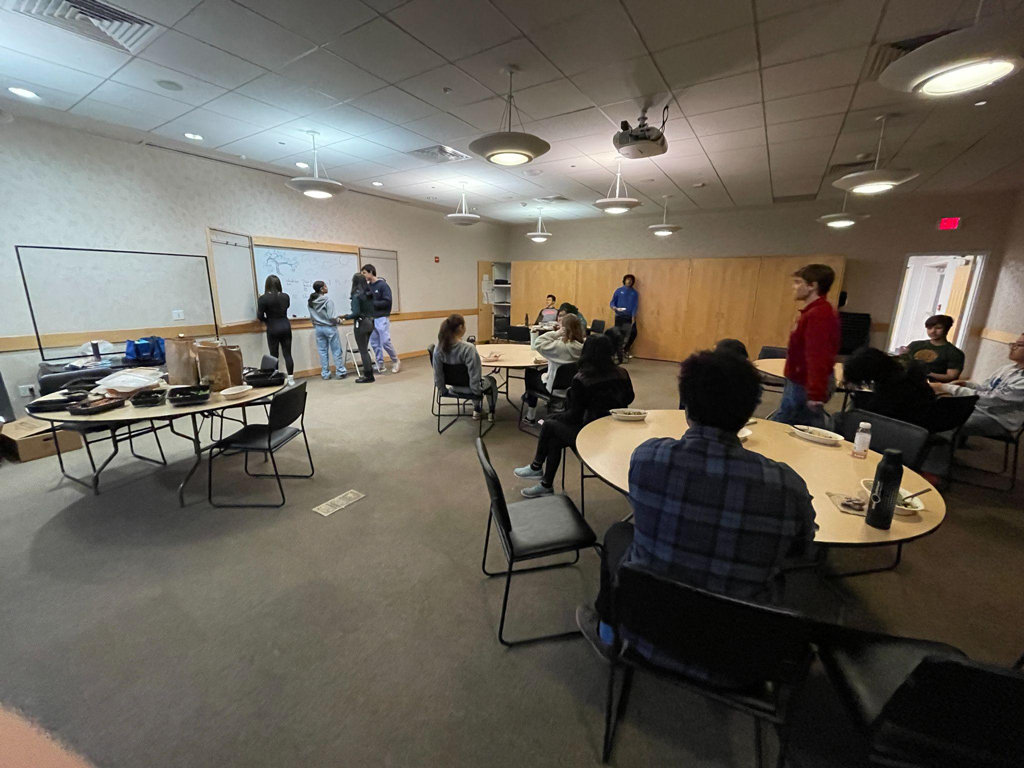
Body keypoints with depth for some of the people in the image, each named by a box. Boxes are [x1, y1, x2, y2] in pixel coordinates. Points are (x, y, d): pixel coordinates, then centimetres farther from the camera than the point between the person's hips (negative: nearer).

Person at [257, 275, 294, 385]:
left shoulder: (263, 298, -11)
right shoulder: (286, 296, -1)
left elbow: (259, 317, -8)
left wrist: (267, 321, 11)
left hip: (273, 329, -3)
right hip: (285, 327, 3)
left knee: (274, 356, 6)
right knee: (287, 354, 7)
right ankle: (290, 379, 9)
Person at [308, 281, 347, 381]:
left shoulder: (311, 302, 2)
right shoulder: (328, 301, -17)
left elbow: (311, 317, 5)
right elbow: (332, 317, -19)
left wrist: (316, 324, 18)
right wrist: (338, 320, 0)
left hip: (318, 328, 6)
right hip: (330, 328, -5)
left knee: (322, 351, 9)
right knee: (336, 351, 5)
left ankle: (325, 374, 13)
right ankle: (341, 372, 9)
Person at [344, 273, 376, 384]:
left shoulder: (356, 296, -15)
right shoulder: (370, 293, 5)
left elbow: (356, 313, -19)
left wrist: (346, 316, -3)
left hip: (361, 324, -7)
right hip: (370, 323, 7)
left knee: (363, 351, 2)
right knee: (365, 349, 18)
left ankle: (368, 376, 8)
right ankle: (369, 373, 22)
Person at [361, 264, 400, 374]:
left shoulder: (383, 285, -8)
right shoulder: (368, 286, 10)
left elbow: (388, 301, -15)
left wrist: (373, 303, -18)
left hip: (382, 318, -6)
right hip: (371, 319, 7)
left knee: (385, 342, -8)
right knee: (374, 343, 7)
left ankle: (396, 361, 12)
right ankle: (380, 365, 16)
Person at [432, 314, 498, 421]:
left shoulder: (438, 348, -14)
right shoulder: (468, 348, -31)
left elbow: (437, 373, -6)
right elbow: (474, 375, -27)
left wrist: (443, 389, 9)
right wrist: (477, 392, -11)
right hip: (469, 388, -5)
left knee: (484, 379, 36)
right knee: (491, 381, 30)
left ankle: (477, 410, 38)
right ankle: (491, 412, 41)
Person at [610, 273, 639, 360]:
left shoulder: (634, 292, 10)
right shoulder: (619, 290, 4)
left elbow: (635, 305, 4)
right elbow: (612, 302, 3)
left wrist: (633, 316, -9)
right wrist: (614, 307, -19)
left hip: (630, 317, 2)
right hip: (620, 316, -2)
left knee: (633, 332, -5)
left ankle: (625, 350, 18)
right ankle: (619, 354, 4)